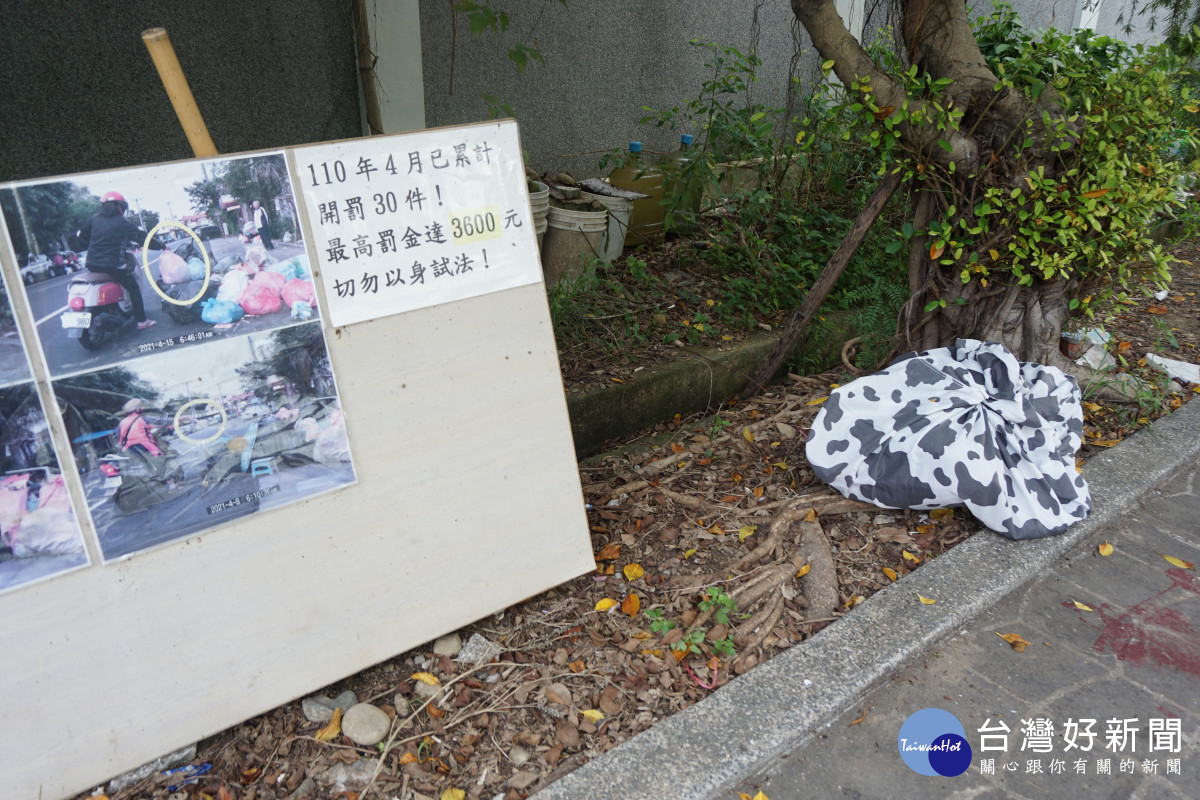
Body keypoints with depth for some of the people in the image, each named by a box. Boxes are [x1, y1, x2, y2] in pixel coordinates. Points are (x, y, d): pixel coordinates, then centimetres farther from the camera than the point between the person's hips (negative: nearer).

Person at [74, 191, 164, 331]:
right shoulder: (123, 223, -5)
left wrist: (88, 247, 29)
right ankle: (141, 321, 4)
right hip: (112, 265, -6)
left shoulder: (95, 218, 10)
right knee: (134, 288, 7)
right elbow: (142, 238, -3)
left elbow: (81, 234, 13)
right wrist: (161, 245, 6)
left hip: (92, 264, 6)